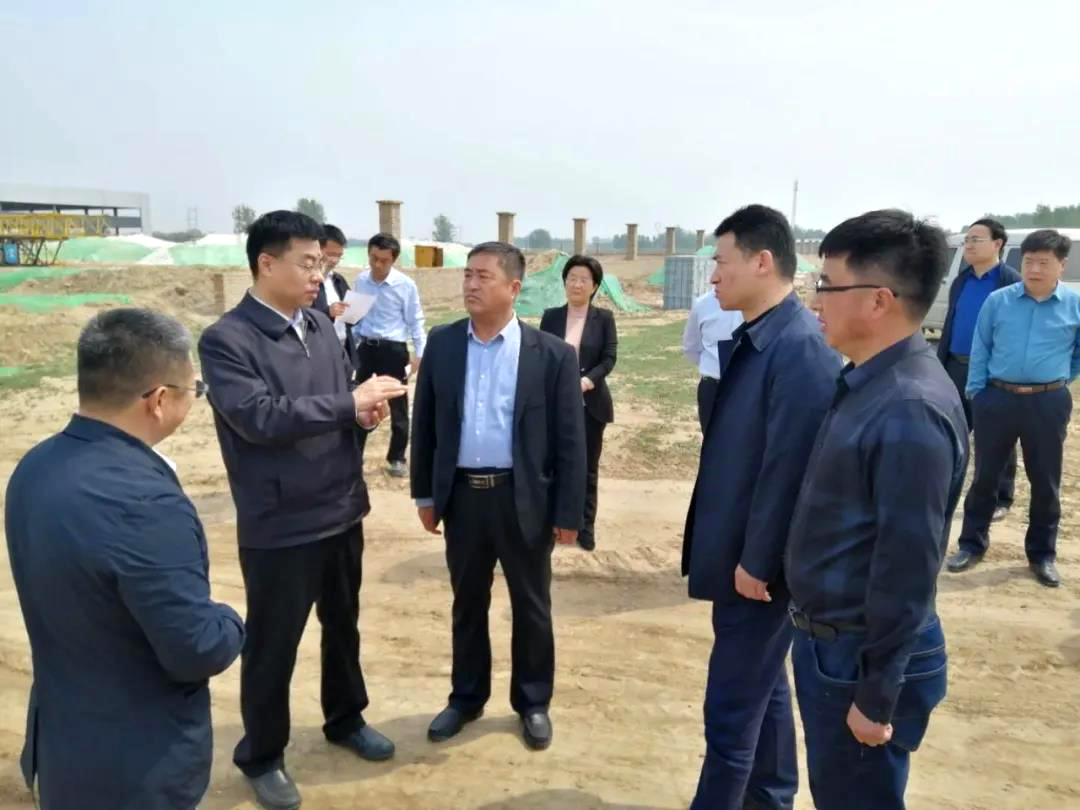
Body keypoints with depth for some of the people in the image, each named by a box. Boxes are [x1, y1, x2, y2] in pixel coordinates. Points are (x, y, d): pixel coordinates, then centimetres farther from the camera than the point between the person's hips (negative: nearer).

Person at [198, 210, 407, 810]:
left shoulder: (322, 328, 5)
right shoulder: (226, 340, -15)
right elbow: (261, 418, -26)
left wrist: (366, 410, -9)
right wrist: (350, 404, -23)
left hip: (342, 511, 6)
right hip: (279, 525, -6)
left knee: (343, 626, 23)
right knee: (272, 645, 11)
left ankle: (345, 719, 46)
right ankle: (261, 756, 34)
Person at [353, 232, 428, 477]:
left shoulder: (405, 285, -10)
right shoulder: (361, 280, 2)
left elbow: (415, 321, -4)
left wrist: (420, 354, -7)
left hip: (393, 350, -4)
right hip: (365, 348, 4)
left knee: (397, 406, 6)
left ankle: (396, 458, 20)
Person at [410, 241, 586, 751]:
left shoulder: (552, 355, -7)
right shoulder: (442, 344, 1)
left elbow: (570, 439, -5)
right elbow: (424, 423, 7)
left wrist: (569, 512, -6)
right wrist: (425, 493, 6)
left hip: (525, 499, -2)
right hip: (461, 495, 3)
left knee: (531, 606, 13)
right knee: (467, 603, 17)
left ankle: (533, 702, 33)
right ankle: (466, 697, 37)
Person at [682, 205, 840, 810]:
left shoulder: (803, 347, -23)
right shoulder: (752, 338, 6)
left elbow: (789, 468, -24)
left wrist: (757, 562, -17)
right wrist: (739, 554, 15)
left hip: (759, 562, -9)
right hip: (741, 552, 9)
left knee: (733, 707, 4)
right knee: (762, 686, 23)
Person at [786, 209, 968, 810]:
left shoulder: (909, 409, -26)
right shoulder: (868, 381, 3)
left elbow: (908, 570, -24)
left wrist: (876, 696, -16)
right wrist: (821, 642, 16)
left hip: (864, 656, -8)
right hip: (829, 641, 9)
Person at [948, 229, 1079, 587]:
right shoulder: (998, 301, -1)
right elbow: (980, 349, 5)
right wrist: (975, 392, 1)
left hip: (1048, 404, 0)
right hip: (996, 399, 0)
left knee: (1046, 482, 9)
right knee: (984, 475, 9)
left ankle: (1042, 554, 25)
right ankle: (972, 543, 23)